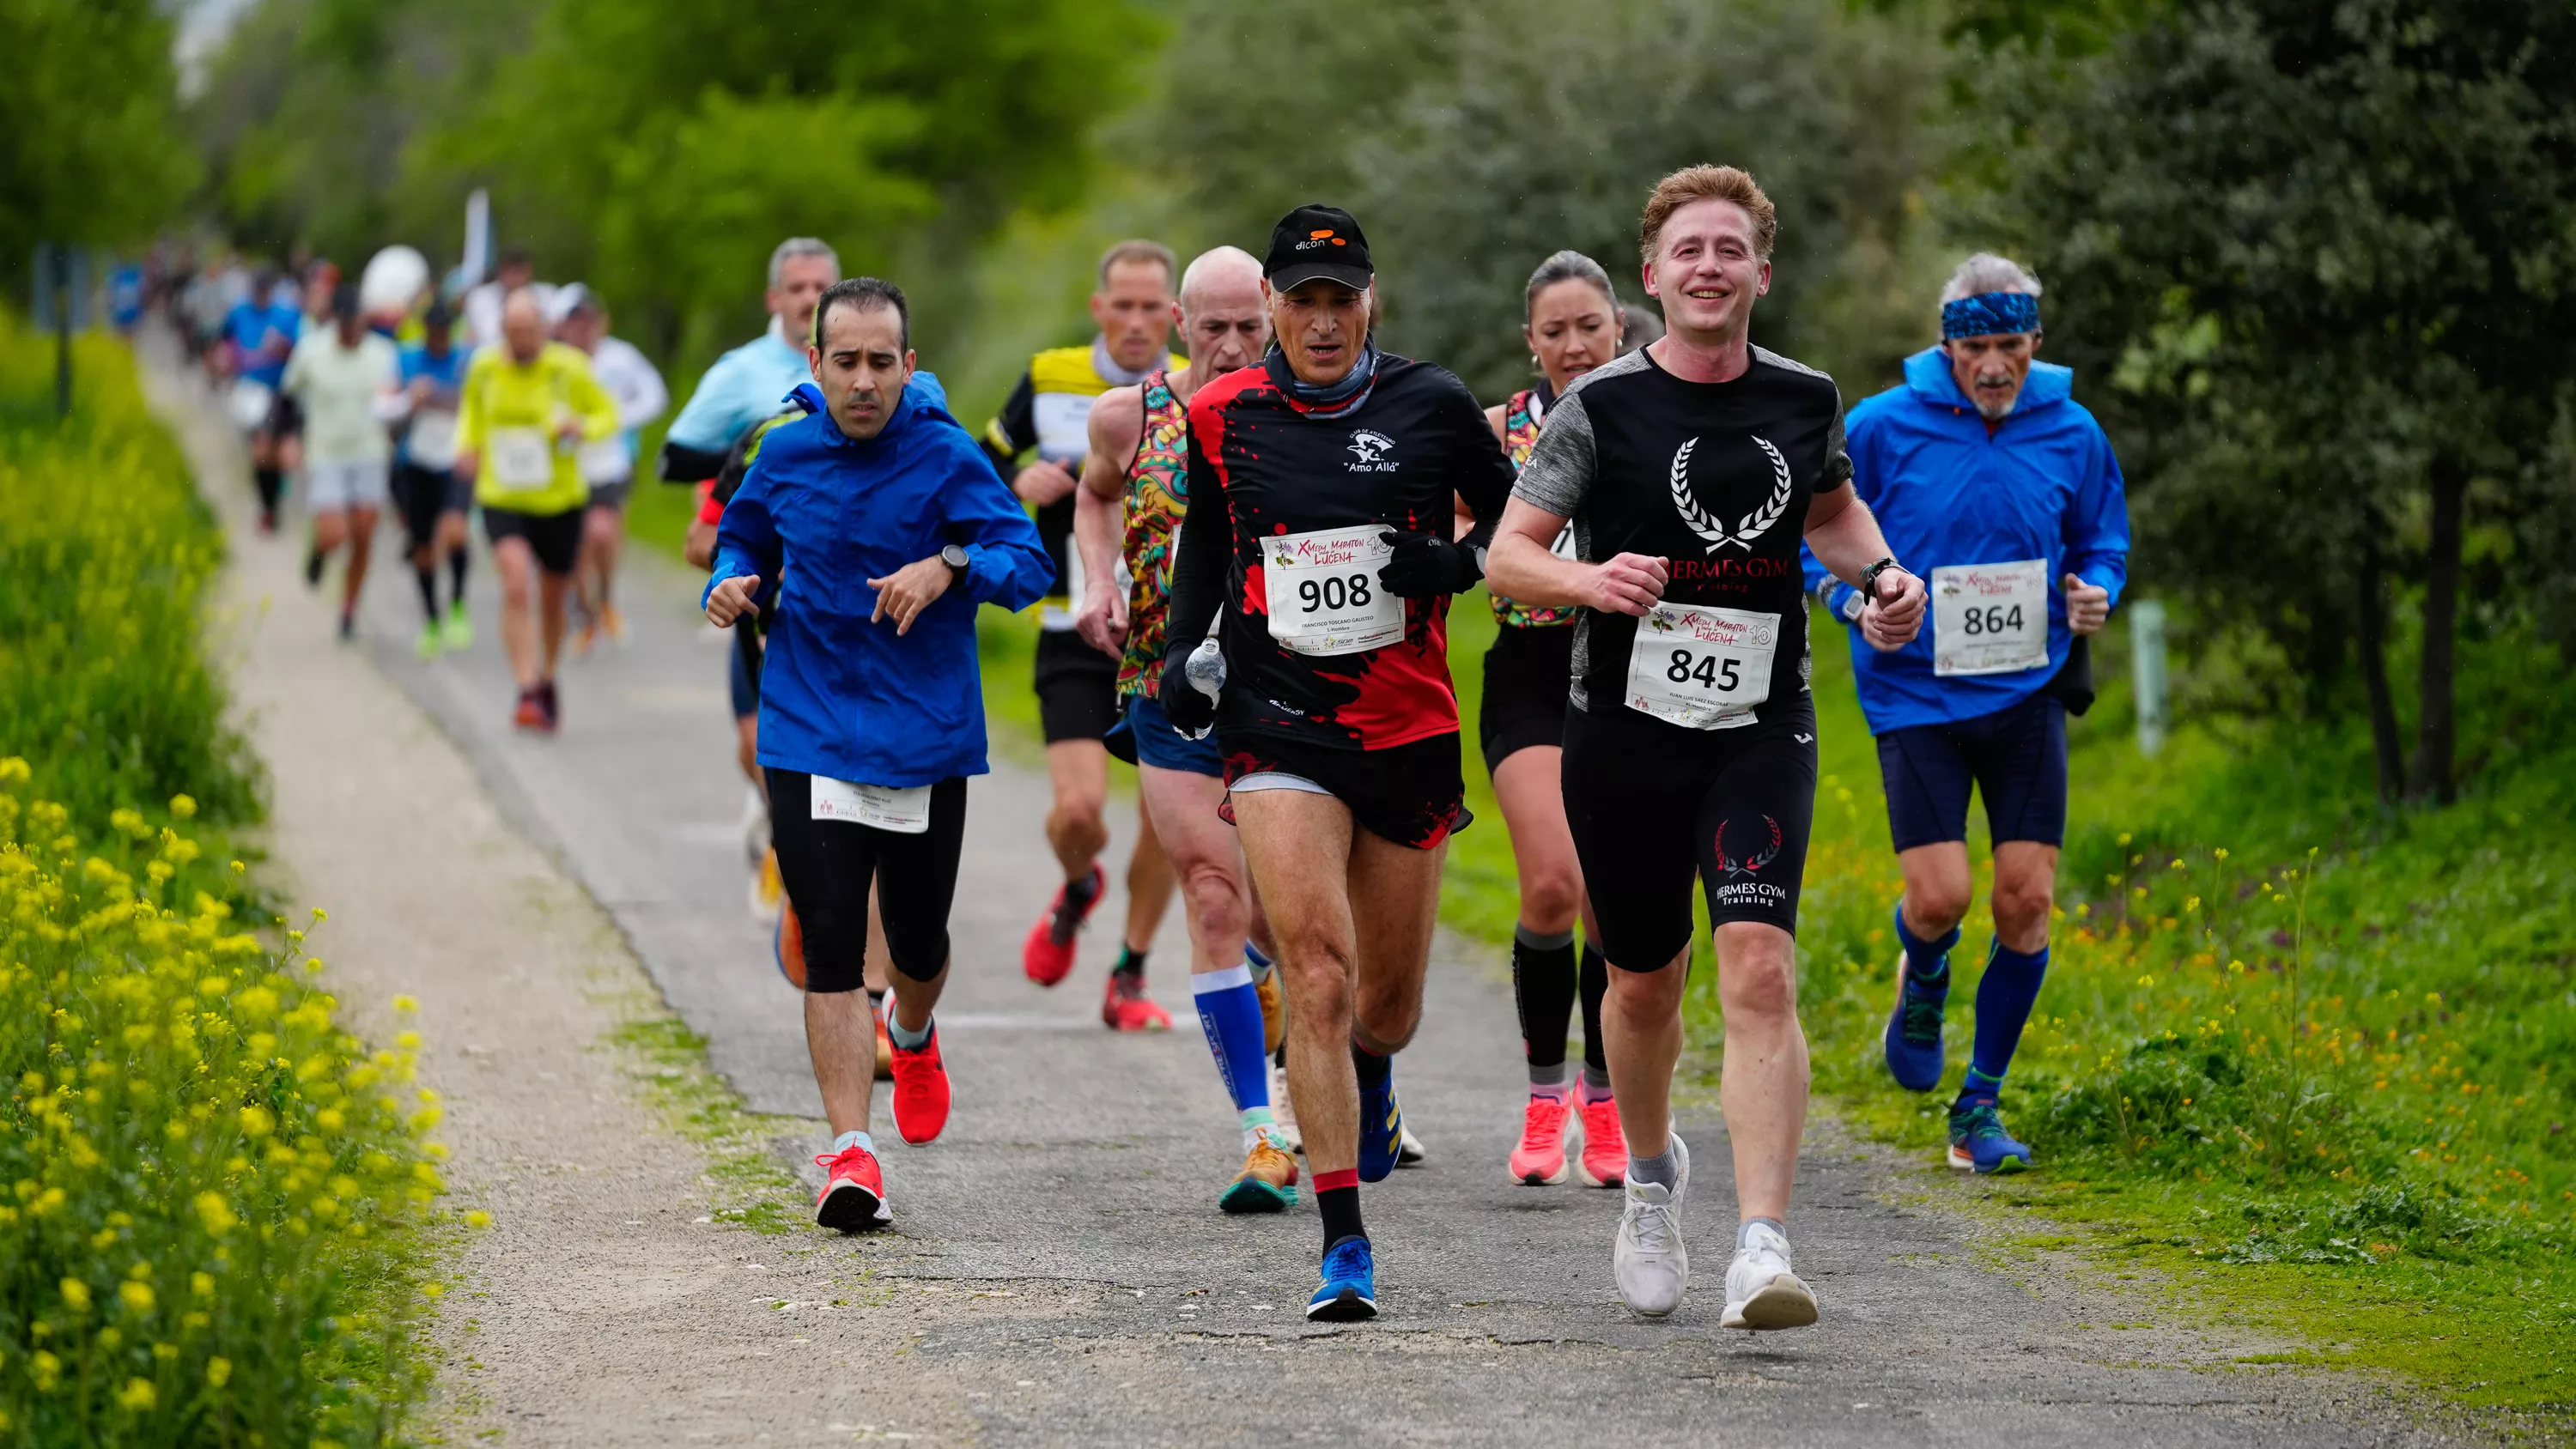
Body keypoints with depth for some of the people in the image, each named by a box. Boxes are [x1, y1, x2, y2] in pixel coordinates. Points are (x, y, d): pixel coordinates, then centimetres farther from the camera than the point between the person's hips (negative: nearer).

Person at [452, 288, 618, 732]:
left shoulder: (568, 369, -9)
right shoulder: (484, 368, -3)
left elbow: (608, 414, 0)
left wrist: (582, 428, -21)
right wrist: (467, 445, -2)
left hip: (560, 500, 0)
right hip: (503, 500, 0)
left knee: (552, 598, 15)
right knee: (517, 586, -22)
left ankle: (546, 679, 42)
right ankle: (527, 693, -25)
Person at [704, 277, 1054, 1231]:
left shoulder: (947, 458, -8)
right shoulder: (786, 455, 2)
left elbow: (1030, 563, -12)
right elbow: (744, 536, 20)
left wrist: (950, 565, -30)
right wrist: (733, 582, -2)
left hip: (927, 733, -1)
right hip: (811, 736, 1)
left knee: (918, 944, 12)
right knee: (830, 945, -9)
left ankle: (913, 1035, 48)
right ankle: (850, 1152, -9)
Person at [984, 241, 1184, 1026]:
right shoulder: (1049, 380, 0)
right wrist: (1019, 486, -10)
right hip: (1074, 636, -1)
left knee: (1166, 814, -3)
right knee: (1078, 807, -14)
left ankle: (1129, 978, 13)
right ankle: (1077, 892, 22)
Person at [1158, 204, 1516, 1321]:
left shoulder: (1430, 407, -2)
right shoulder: (1223, 416, 2)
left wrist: (1455, 563, -10)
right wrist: (1180, 651, 7)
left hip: (1408, 729, 1)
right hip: (1276, 725, -1)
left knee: (1390, 999, 12)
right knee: (1318, 969, -17)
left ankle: (1369, 1074, 52)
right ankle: (1345, 1247, -16)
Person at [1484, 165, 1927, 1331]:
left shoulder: (1806, 402, 5)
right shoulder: (1602, 407, -4)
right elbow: (1506, 555, -5)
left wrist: (1882, 576, 7)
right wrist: (1588, 581, -25)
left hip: (1760, 731, 0)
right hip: (1624, 729, 0)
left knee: (1759, 969, -18)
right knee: (1646, 981, 13)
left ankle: (1762, 1254, -24)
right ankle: (1650, 1176, 44)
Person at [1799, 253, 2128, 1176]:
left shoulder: (2071, 434, 1)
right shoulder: (1881, 429, -7)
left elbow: (2102, 544, 15)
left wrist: (2095, 593, -7)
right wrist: (1856, 601, -15)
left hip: (2027, 692, 2)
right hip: (1915, 695, -2)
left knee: (2027, 900, -4)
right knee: (1939, 896, -12)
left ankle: (1979, 1106, 11)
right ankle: (1922, 980, 27)